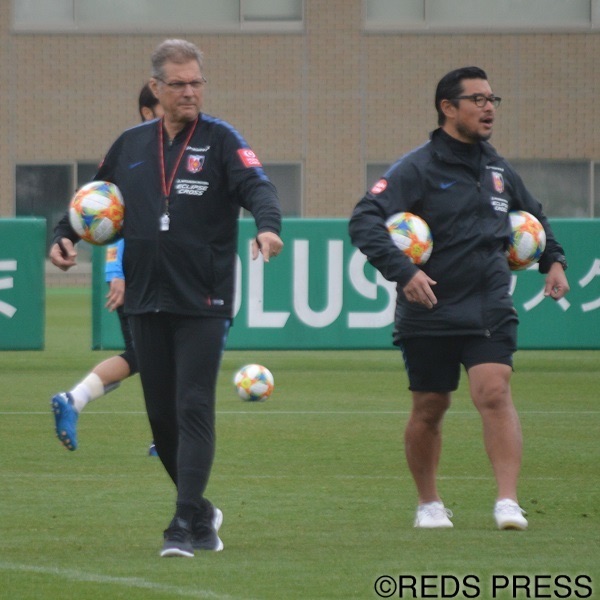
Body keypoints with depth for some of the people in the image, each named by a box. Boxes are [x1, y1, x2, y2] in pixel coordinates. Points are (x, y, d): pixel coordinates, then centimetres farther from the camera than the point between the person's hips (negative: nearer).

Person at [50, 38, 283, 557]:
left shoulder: (221, 140, -2)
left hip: (203, 304, -5)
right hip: (146, 302, 5)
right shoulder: (131, 145, 11)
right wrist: (66, 236, 5)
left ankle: (185, 524, -10)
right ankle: (201, 513, 24)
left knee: (194, 411, -10)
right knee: (162, 415, 8)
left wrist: (268, 225, -37)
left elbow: (257, 186, -17)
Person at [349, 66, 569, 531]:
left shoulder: (497, 170, 12)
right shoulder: (418, 169, -7)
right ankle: (429, 503, 25)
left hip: (490, 312, 3)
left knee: (495, 393, -16)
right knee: (429, 409, 7)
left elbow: (534, 216, 32)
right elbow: (364, 221, -18)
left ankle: (508, 501, -19)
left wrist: (554, 260, 18)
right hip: (430, 314, -3)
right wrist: (402, 270, -30)